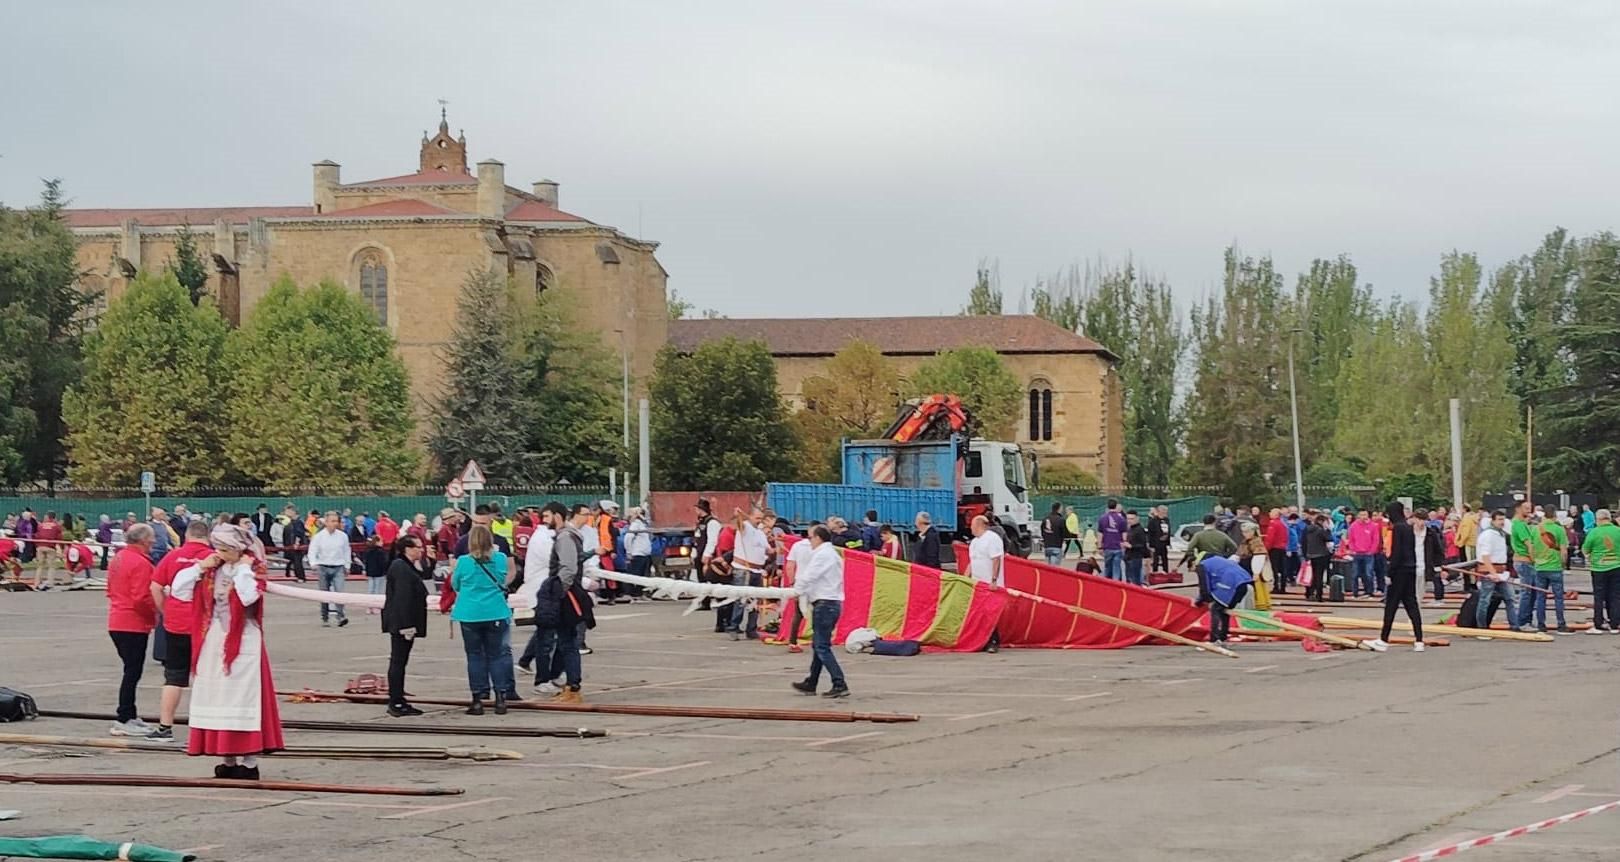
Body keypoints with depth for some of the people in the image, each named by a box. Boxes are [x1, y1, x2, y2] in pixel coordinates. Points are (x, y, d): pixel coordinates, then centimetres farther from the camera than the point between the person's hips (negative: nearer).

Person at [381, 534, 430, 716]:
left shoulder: (408, 567, 17)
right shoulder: (400, 568, -17)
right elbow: (402, 599, -23)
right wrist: (407, 625, -26)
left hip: (403, 623, 11)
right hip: (401, 623, -11)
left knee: (399, 662, 13)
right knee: (398, 662, -6)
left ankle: (398, 701, 19)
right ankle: (396, 703, -3)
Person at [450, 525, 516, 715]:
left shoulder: (463, 562, -9)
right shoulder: (500, 559, -5)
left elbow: (455, 585, 6)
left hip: (470, 614, -1)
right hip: (495, 613, 1)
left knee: (475, 656, 6)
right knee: (496, 654, 9)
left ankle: (477, 700, 6)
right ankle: (500, 697, 4)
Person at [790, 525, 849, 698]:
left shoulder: (822, 554, -12)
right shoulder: (833, 554, 20)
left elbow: (808, 577, -14)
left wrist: (796, 590, 2)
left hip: (824, 604, -10)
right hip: (833, 602, 10)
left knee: (822, 647, -10)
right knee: (818, 645, 15)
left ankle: (840, 685, -15)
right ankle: (811, 683, 22)